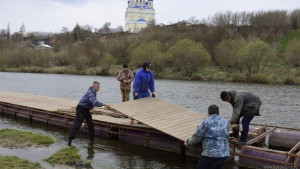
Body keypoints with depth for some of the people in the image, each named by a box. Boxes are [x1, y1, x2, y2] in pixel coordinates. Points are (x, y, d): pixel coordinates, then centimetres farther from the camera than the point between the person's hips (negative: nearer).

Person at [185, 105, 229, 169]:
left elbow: (197, 137, -4)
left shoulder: (205, 122, -5)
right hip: (224, 154, 6)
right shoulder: (225, 122, 13)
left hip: (210, 155, -6)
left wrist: (188, 143, 14)